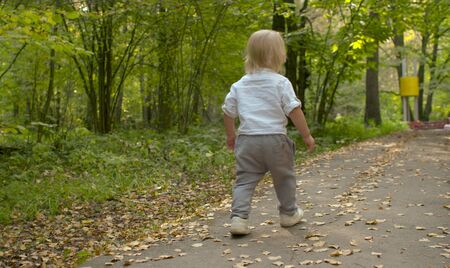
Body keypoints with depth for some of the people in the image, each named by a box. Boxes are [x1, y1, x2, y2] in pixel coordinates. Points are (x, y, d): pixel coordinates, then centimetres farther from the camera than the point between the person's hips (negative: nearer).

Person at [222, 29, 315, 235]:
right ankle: (289, 213, 30)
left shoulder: (239, 85, 8)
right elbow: (294, 110, -10)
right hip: (274, 138, -3)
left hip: (247, 139, 3)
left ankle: (238, 217, -7)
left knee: (244, 180, 7)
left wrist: (230, 135, 25)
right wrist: (307, 135, -2)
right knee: (284, 177, 17)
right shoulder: (280, 83, -6)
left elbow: (228, 111, 11)